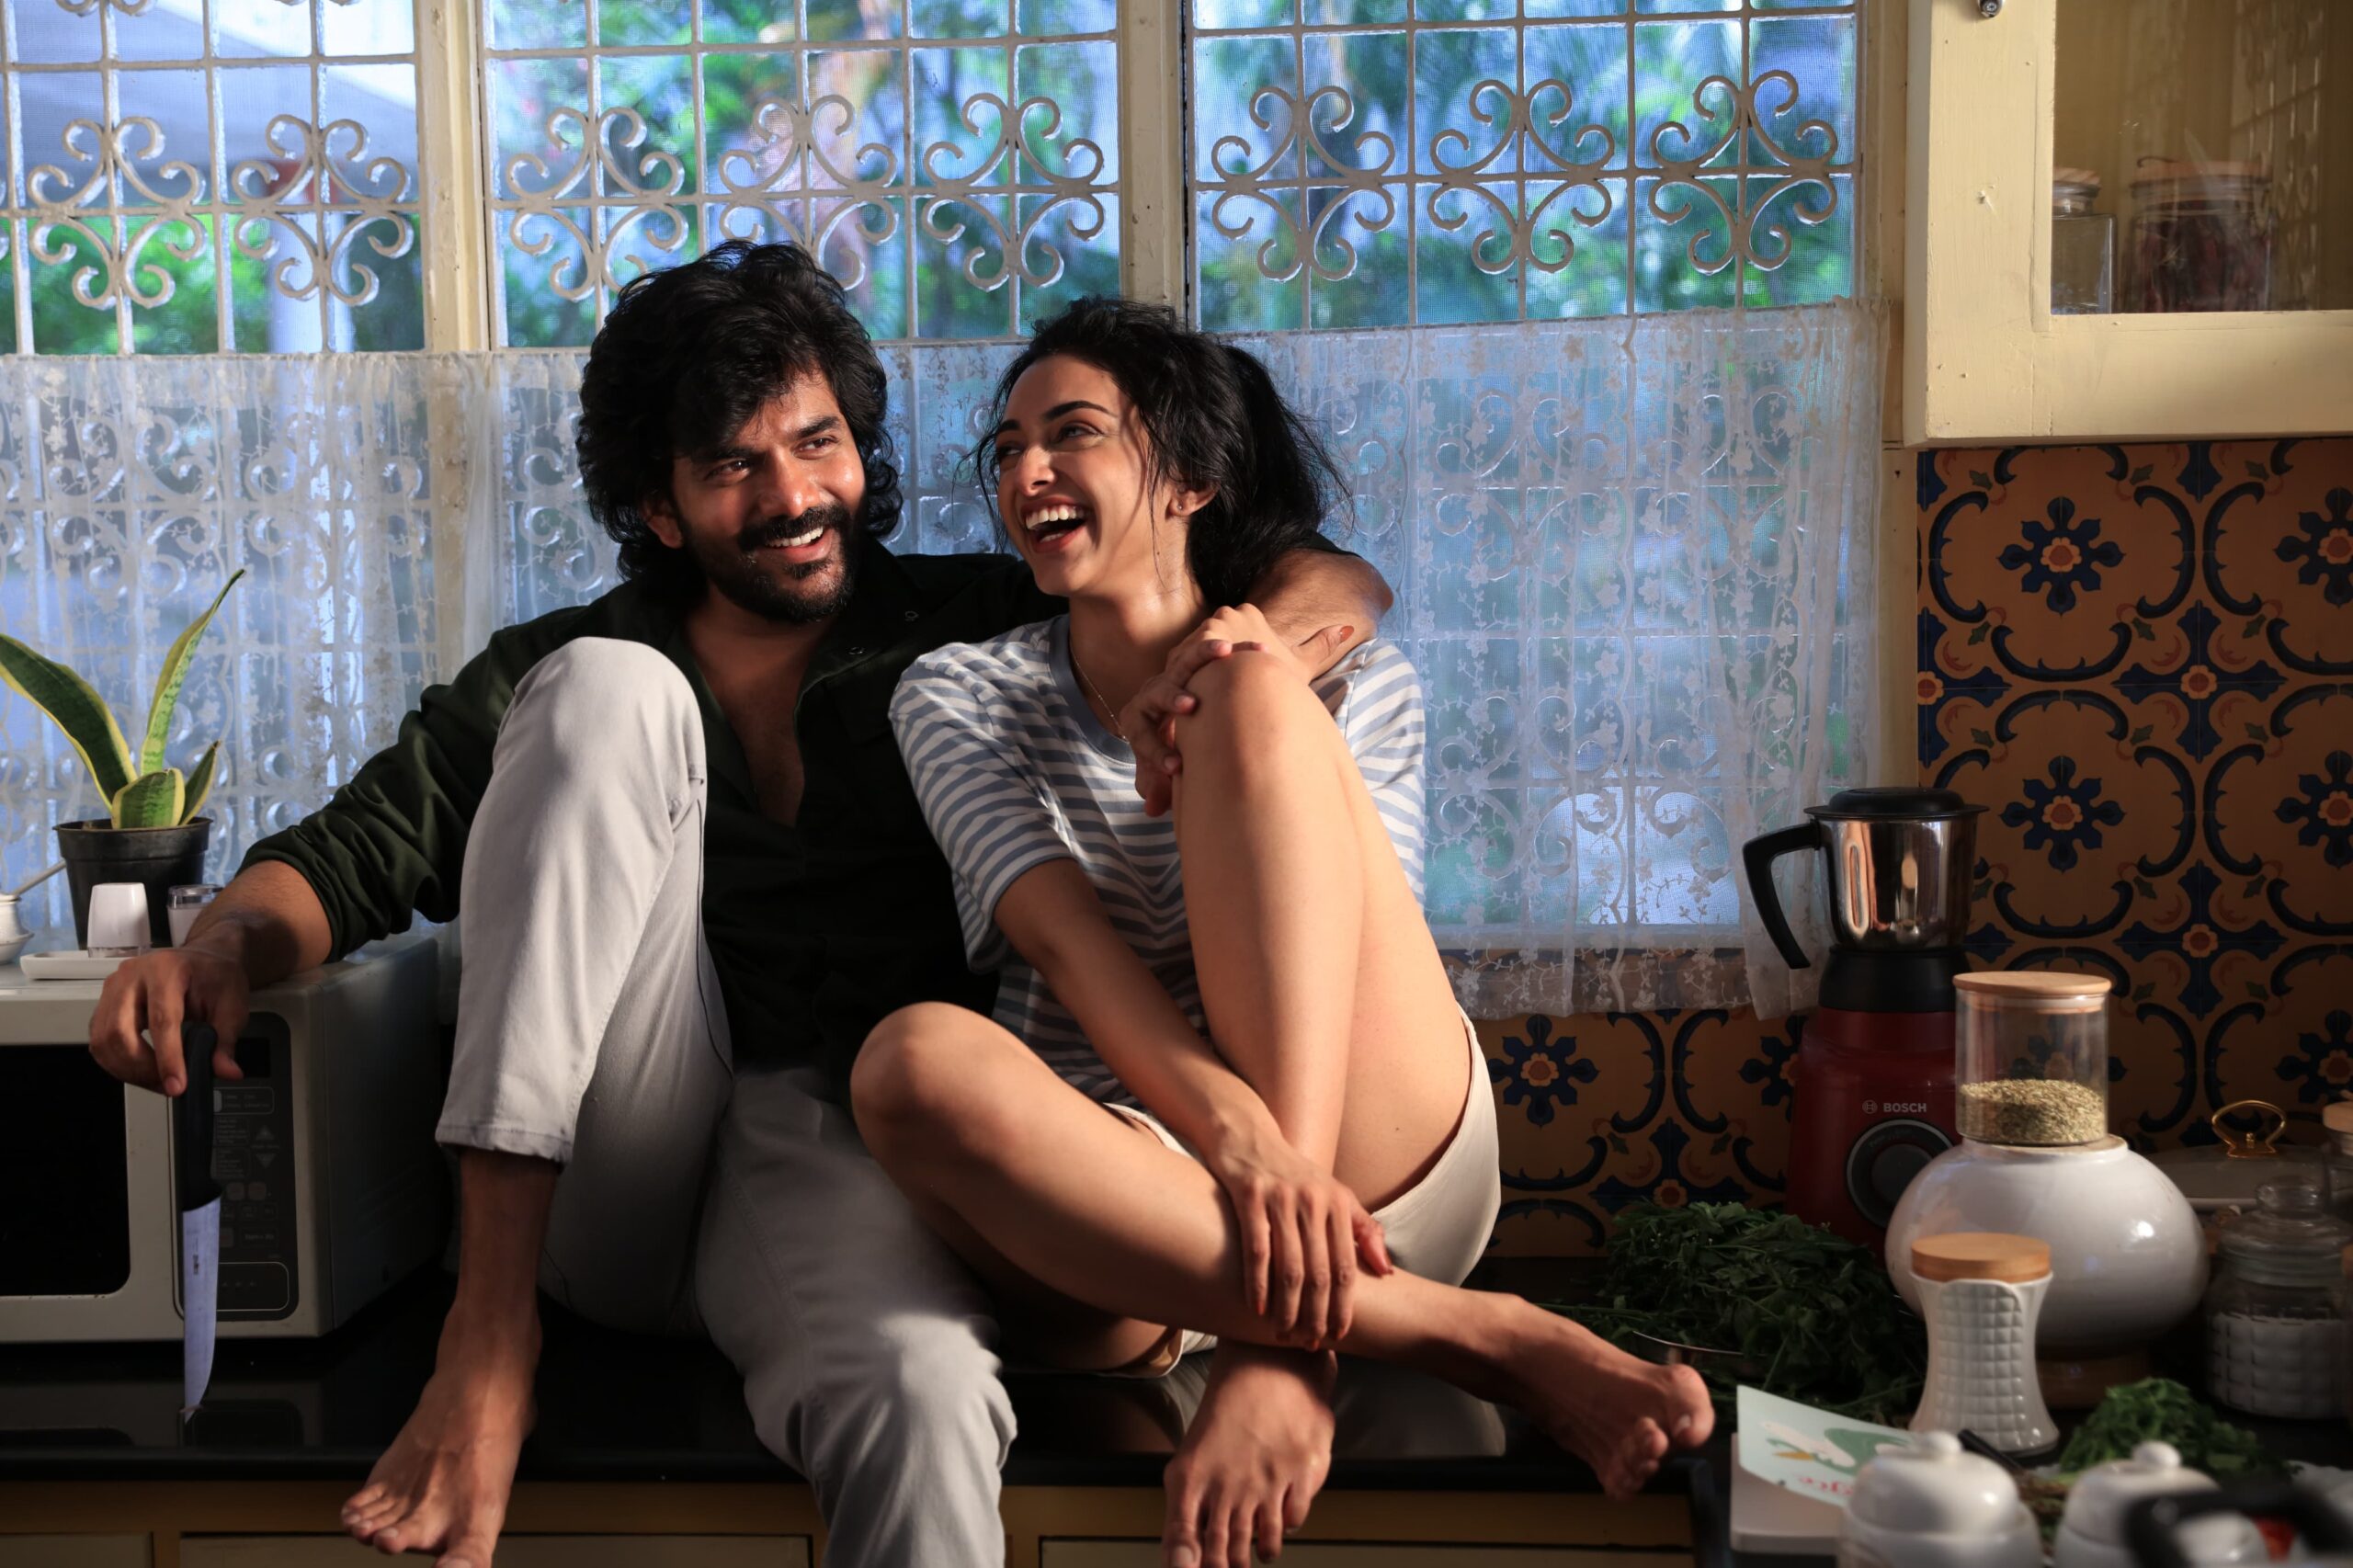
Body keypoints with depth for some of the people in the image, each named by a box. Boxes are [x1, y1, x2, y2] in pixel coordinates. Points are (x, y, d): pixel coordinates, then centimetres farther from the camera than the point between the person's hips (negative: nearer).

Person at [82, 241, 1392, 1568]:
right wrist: (219, 952, -17)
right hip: (591, 1191, 3)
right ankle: (488, 1325, -26)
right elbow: (351, 855, 6)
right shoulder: (567, 667, 15)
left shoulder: (966, 627, 12)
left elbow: (1337, 585, 8)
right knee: (609, 692, -17)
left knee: (924, 1394, -40)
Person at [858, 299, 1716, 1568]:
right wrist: (1237, 1135, -26)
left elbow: (1359, 961, -4)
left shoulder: (1352, 687, 12)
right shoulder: (959, 696, 10)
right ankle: (1472, 1333, -30)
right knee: (914, 1059, -35)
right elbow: (1067, 943, -9)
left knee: (1252, 695, -19)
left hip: (1373, 1168, 0)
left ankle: (1268, 1350, -31)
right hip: (1122, 1194, 0)